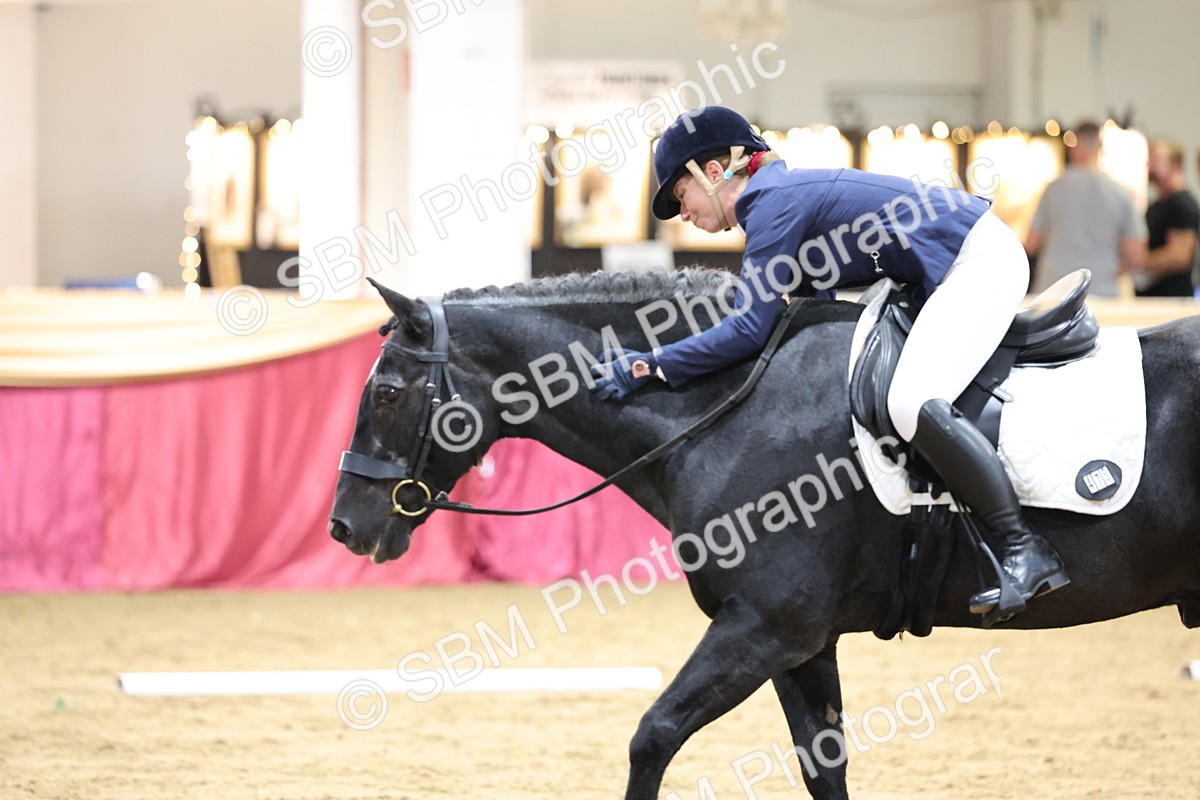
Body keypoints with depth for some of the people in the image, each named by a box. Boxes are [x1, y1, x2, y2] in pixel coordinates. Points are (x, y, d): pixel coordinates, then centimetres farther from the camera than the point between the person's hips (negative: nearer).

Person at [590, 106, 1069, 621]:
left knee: (913, 404, -27)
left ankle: (1028, 551, -28)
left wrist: (649, 367, -15)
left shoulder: (774, 205, -14)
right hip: (958, 271, 11)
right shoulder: (784, 196, 17)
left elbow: (748, 329, -20)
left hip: (980, 262, -11)